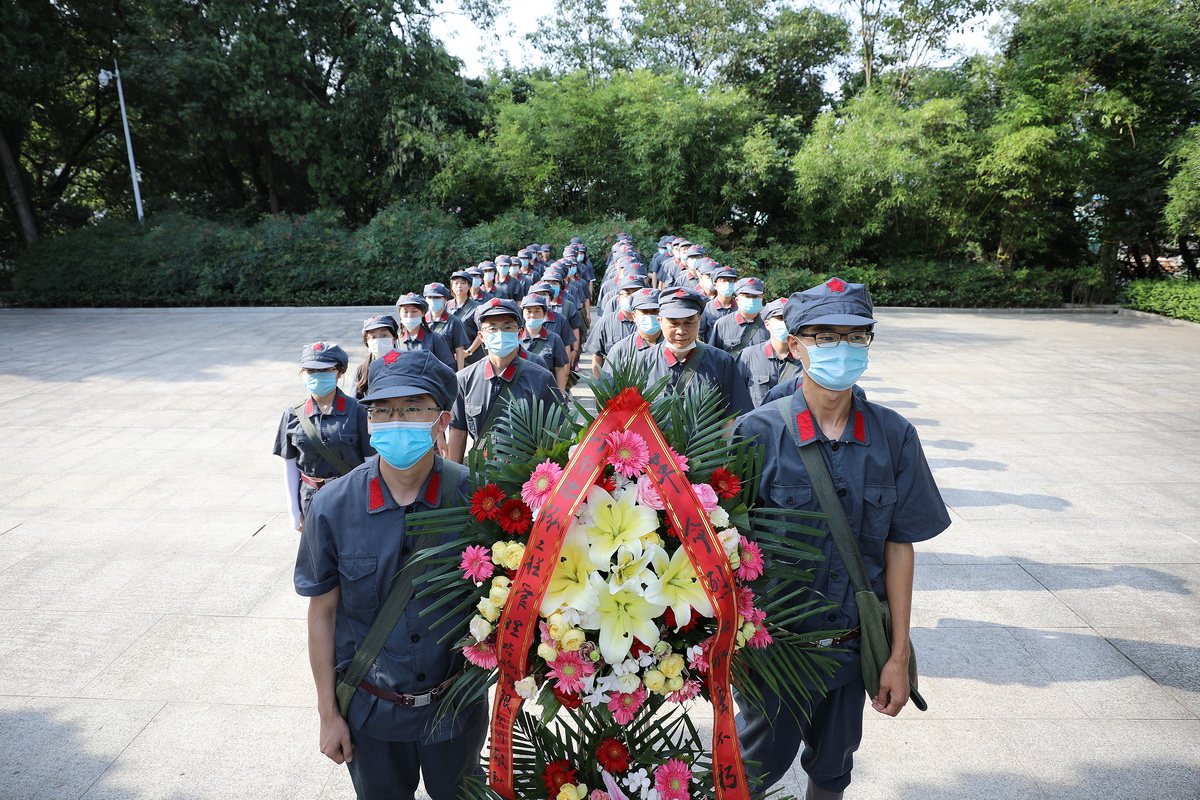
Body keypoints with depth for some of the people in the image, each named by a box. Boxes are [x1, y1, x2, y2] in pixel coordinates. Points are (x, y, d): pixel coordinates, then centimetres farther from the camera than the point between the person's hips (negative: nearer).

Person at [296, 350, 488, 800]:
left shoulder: (472, 496, -17)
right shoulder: (334, 508, -15)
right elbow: (323, 612, -5)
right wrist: (328, 713, -1)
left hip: (457, 704, 0)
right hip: (372, 711, 0)